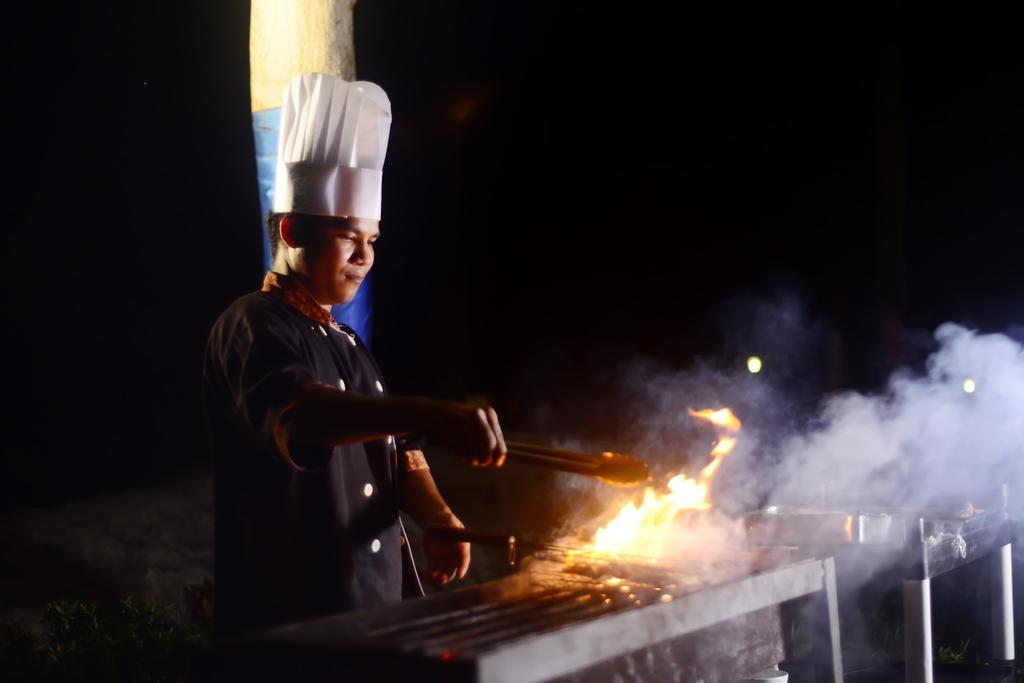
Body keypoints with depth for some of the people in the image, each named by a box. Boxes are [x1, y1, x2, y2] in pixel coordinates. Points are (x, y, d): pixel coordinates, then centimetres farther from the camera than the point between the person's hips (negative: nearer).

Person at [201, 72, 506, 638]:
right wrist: (427, 415, -50)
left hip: (380, 608, 9)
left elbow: (396, 453, 15)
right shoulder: (253, 327, -12)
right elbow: (296, 416, -33)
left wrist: (437, 520, -8)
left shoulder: (349, 346, 17)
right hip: (292, 622, -9)